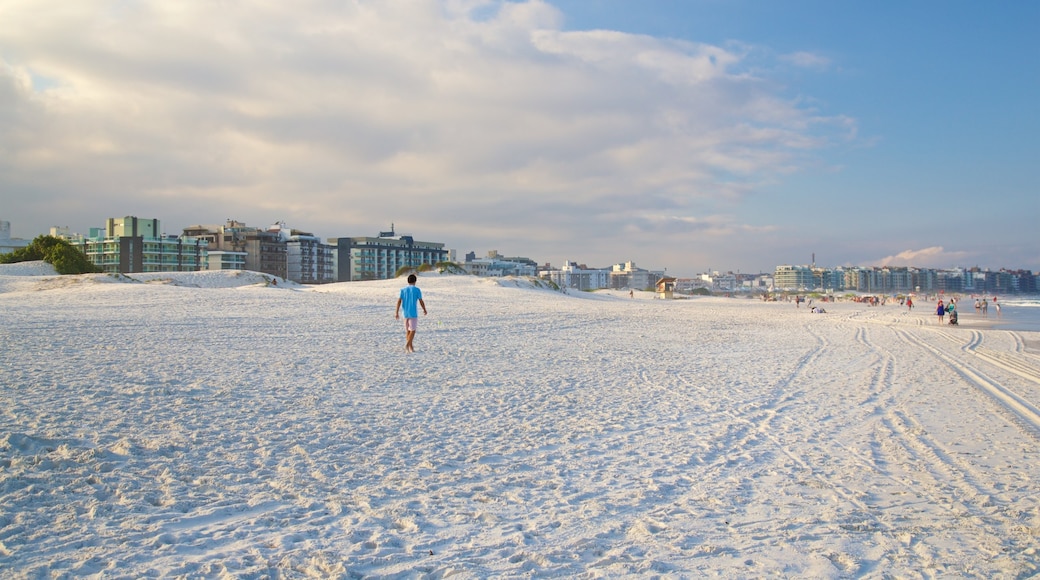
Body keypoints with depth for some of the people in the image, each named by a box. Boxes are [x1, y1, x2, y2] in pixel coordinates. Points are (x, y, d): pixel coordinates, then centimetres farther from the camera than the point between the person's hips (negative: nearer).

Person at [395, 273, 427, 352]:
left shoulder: (403, 290, 6)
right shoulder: (417, 290, -4)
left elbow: (399, 301, -1)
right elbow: (421, 301, -4)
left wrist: (397, 312, -1)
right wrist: (424, 310, 12)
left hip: (405, 313, 5)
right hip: (413, 313, -5)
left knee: (408, 330, 14)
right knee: (413, 330, -2)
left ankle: (410, 347, 19)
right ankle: (407, 345, -20)